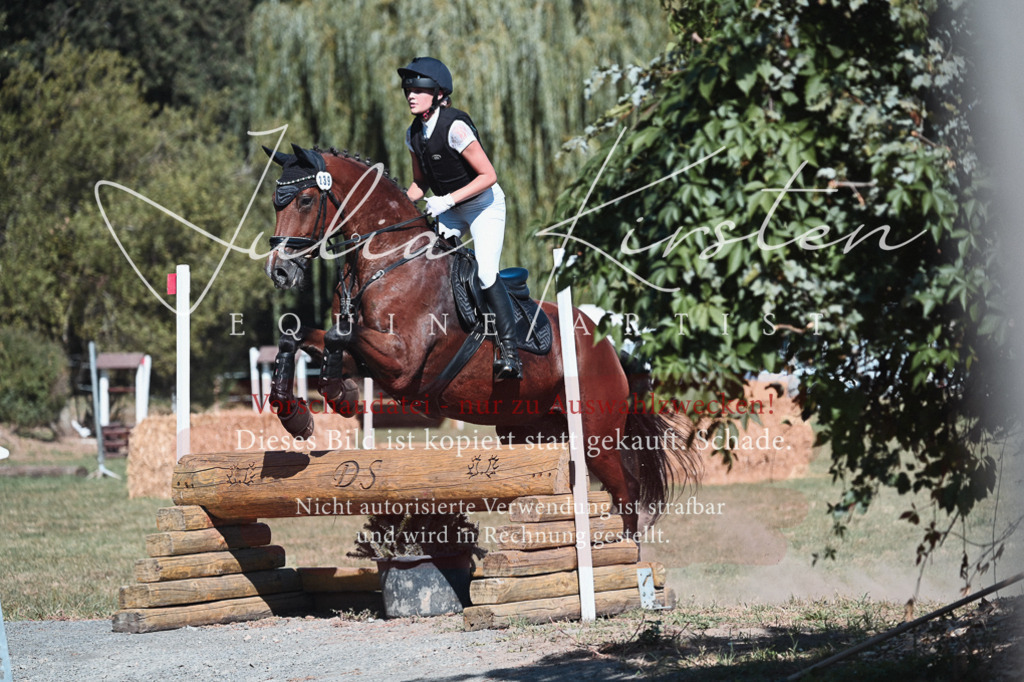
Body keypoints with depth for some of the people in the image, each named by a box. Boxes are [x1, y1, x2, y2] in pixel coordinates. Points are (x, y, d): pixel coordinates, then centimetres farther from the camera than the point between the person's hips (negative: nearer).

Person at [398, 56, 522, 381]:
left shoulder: (455, 127, -25)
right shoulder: (414, 135, -3)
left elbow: (488, 176, -25)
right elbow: (420, 183, 11)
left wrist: (448, 199, -29)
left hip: (483, 203, -7)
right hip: (449, 209, 7)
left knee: (485, 272, -20)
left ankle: (509, 351, -16)